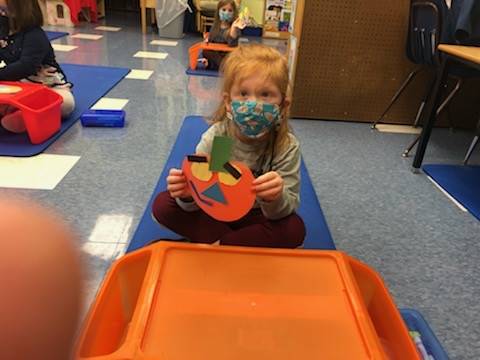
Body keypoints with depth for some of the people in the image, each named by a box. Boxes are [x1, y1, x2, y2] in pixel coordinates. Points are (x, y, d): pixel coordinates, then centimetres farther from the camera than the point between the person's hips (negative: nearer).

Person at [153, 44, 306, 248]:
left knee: (294, 229, -28)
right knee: (163, 205, -17)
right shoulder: (214, 137, -18)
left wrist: (275, 199, -44)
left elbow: (288, 207, -20)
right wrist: (187, 194, -40)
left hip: (255, 218, -1)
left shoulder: (286, 147, -21)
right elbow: (194, 204, -15)